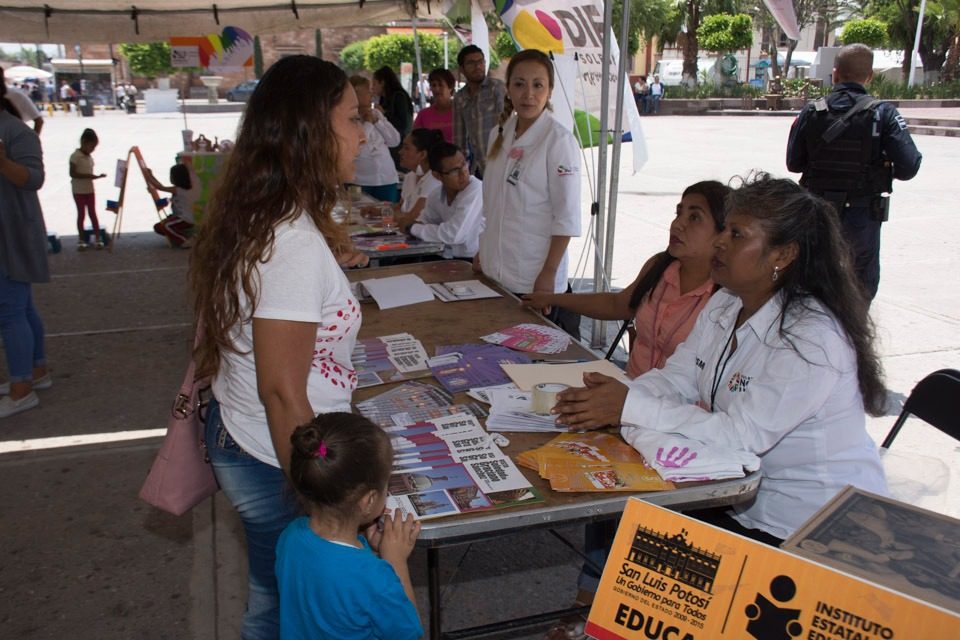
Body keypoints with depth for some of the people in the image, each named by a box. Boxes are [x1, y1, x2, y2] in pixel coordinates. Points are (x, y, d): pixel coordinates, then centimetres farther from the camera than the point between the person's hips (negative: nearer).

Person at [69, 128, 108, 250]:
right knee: (81, 214, 2)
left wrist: (97, 176, -4)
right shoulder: (75, 156, -14)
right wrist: (88, 176, -26)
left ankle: (97, 238, 12)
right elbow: (72, 173, -19)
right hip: (79, 191, -6)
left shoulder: (90, 157, 8)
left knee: (92, 213, 8)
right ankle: (81, 239, 12)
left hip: (90, 190, 6)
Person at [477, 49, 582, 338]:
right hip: (497, 273, 6)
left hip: (536, 281, -6)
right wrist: (484, 251, 15)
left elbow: (567, 217, -13)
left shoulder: (558, 141, -12)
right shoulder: (500, 135, 8)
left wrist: (548, 273, -15)